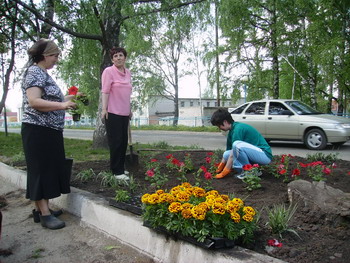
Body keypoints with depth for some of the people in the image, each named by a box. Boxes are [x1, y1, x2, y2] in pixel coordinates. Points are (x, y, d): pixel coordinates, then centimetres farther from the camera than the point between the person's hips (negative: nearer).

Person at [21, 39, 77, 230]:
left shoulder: (43, 73, 18)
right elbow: (34, 102, -23)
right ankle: (44, 214, 1)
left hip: (49, 131, 10)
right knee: (41, 170, -5)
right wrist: (62, 105, -24)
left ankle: (41, 208, 23)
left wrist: (67, 98, 15)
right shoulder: (35, 71, -11)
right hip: (38, 131, -10)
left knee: (48, 169, 13)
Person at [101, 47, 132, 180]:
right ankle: (117, 172, 5)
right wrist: (104, 109, -20)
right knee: (116, 142, -3)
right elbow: (105, 91, -11)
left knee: (123, 142, 12)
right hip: (112, 113, -7)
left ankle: (120, 168, 25)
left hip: (124, 113, 7)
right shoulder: (108, 71, -5)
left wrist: (130, 109, 24)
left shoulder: (128, 73, 15)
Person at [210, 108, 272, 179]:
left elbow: (233, 154, -21)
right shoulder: (231, 131, 9)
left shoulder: (238, 129, -20)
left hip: (265, 155, -9)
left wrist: (223, 173, -14)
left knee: (237, 144, -30)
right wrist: (219, 169, 23)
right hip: (255, 155, 9)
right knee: (226, 154, -2)